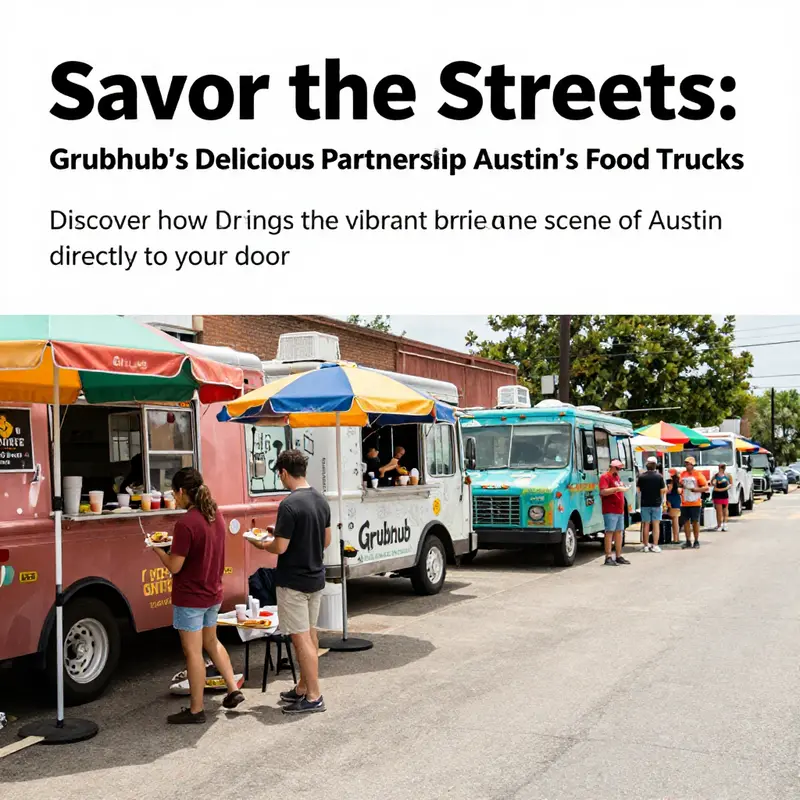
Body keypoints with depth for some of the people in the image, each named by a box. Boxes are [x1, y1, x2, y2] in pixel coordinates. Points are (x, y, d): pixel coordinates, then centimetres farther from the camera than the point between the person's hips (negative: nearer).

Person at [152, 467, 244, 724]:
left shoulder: (186, 524, -23)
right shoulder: (216, 516, 2)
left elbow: (174, 566, -19)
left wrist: (157, 548, -3)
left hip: (190, 597, -8)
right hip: (213, 593, 8)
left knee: (193, 652, 3)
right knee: (211, 642, 25)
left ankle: (196, 710, 13)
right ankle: (233, 690, 26)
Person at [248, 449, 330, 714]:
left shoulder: (289, 505, -21)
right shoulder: (321, 500, 4)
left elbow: (280, 547, -20)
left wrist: (261, 544, -1)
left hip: (293, 581, -8)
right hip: (316, 577, 8)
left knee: (301, 638, -1)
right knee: (310, 634, 16)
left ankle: (313, 697, 3)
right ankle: (303, 687, 27)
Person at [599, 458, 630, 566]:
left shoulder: (617, 477, 21)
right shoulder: (605, 477, -6)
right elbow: (603, 492, -20)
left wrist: (623, 488, 16)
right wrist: (617, 489, -24)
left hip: (620, 510, 9)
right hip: (610, 511, -9)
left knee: (619, 532, 11)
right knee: (609, 532, -10)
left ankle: (618, 556, 17)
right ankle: (608, 557, -10)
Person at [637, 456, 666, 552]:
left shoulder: (642, 476, -5)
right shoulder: (659, 476, -8)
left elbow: (638, 490, -2)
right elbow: (663, 490, -8)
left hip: (645, 503, 1)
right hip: (656, 503, -1)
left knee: (646, 525, 7)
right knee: (656, 524, 4)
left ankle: (646, 545, 10)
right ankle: (655, 546, 1)